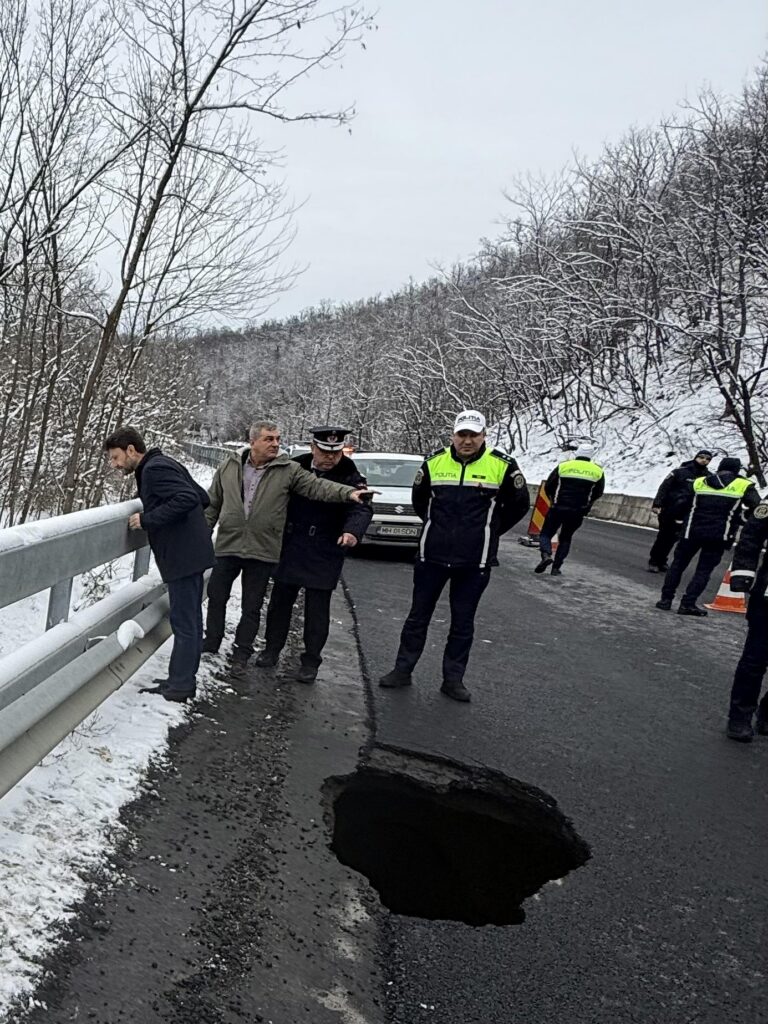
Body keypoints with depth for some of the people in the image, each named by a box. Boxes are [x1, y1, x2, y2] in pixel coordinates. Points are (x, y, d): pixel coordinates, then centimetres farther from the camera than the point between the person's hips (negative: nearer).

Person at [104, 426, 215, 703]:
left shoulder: (155, 469, -14)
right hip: (191, 553, 11)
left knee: (184, 623, -4)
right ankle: (184, 679, 24)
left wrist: (147, 519, -21)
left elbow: (188, 499, -27)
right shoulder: (164, 465, 16)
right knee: (191, 620, 15)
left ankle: (179, 686, 3)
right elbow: (202, 497, 18)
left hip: (183, 556, -11)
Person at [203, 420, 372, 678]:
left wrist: (348, 493, -29)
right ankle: (210, 647, 29)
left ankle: (241, 657, 23)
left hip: (262, 552, -1)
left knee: (252, 608, 9)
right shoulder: (229, 466, 2)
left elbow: (317, 486, -14)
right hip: (227, 546, 1)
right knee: (216, 598, 11)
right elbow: (212, 503, 10)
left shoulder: (288, 470, -3)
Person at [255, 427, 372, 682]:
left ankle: (311, 661, 17)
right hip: (289, 551, 3)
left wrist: (353, 530, -43)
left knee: (317, 609, 4)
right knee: (280, 601, 14)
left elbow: (362, 509, -21)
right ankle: (272, 649, 31)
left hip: (324, 556, -3)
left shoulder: (350, 477, -7)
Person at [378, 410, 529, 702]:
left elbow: (519, 504, 5)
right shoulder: (435, 462, 1)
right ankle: (403, 670, 22)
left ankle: (453, 678, 20)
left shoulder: (502, 466, -6)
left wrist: (489, 531, 8)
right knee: (418, 616, 11)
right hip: (432, 556, 2)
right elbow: (419, 498, 18)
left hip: (474, 562, -2)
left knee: (463, 623, 9)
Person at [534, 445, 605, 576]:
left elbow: (548, 486, 3)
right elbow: (598, 493, 13)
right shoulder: (598, 471, 3)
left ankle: (546, 555, -18)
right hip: (578, 512, 2)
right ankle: (556, 567, 9)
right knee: (565, 538, 17)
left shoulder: (563, 466, -1)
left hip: (558, 508, -2)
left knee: (546, 533, 10)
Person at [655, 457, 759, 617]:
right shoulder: (744, 486, 1)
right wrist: (739, 519, 10)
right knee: (704, 570, 6)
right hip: (719, 536, -2)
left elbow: (682, 505, 8)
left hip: (692, 531, 2)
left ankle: (666, 599, 13)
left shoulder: (697, 482, 7)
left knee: (678, 563, 14)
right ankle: (688, 603, -2)